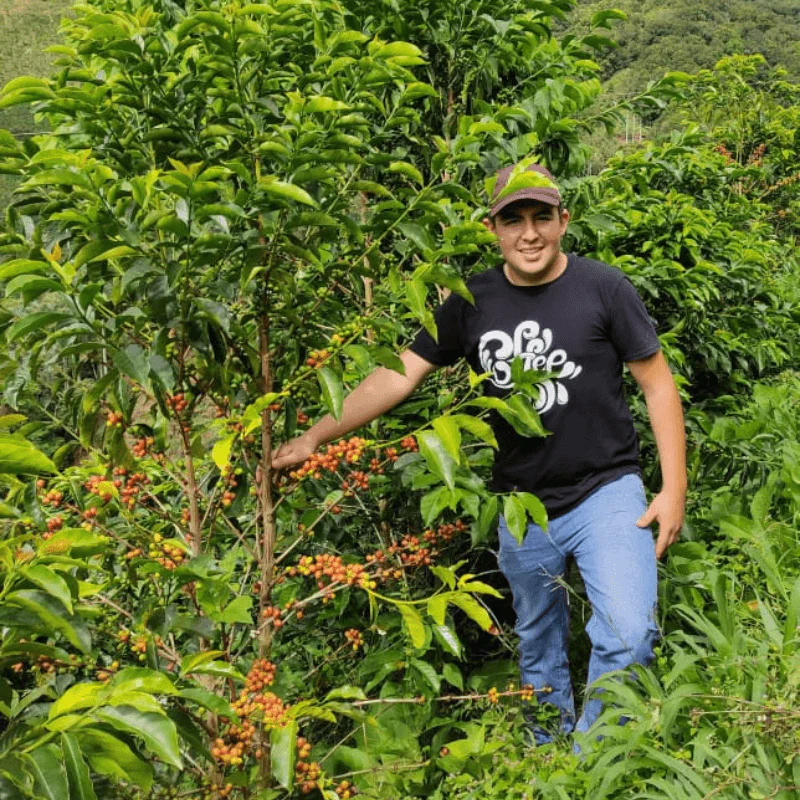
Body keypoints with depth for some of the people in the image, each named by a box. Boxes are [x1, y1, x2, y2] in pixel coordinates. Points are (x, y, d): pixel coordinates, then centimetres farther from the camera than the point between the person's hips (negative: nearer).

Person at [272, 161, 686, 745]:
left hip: (605, 493, -2)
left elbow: (658, 384, -2)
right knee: (539, 654, 16)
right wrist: (315, 437, -8)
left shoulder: (603, 289, -7)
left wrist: (674, 488, -6)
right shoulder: (472, 302, -1)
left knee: (627, 637, -17)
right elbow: (399, 375, -2)